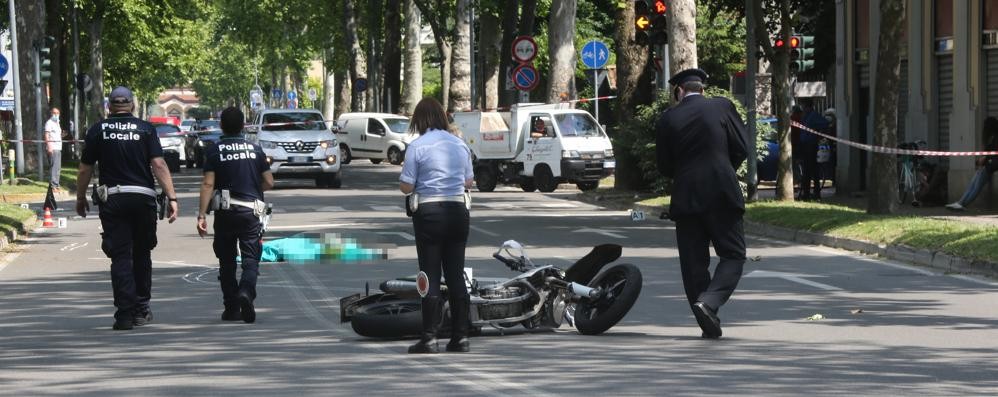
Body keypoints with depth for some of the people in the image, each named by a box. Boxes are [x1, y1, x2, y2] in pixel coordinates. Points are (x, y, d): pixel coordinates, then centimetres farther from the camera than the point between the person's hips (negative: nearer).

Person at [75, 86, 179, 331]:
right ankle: (141, 309, 20)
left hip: (112, 200, -1)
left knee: (120, 257, 0)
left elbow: (85, 169, 6)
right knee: (141, 255, 15)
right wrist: (171, 197, -7)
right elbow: (159, 165, -6)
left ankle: (125, 313, -8)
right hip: (143, 198, 1)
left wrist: (80, 198, 18)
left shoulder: (98, 130, 3)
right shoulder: (145, 129, 2)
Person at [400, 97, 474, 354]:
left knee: (430, 277, -1)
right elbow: (469, 182, 14)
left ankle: (429, 339, -3)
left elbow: (406, 187, -8)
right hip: (458, 212, 4)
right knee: (456, 275, 8)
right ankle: (460, 337, 8)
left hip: (430, 213, -4)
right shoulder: (460, 144, 7)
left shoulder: (417, 146, -8)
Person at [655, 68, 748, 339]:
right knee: (733, 255, 5)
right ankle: (709, 302, -19)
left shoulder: (667, 119, 4)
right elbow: (742, 148, 1)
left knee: (694, 262, 8)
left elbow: (664, 167, 6)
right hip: (722, 195, -2)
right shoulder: (722, 107, 0)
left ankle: (709, 324, 6)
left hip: (686, 198, 2)